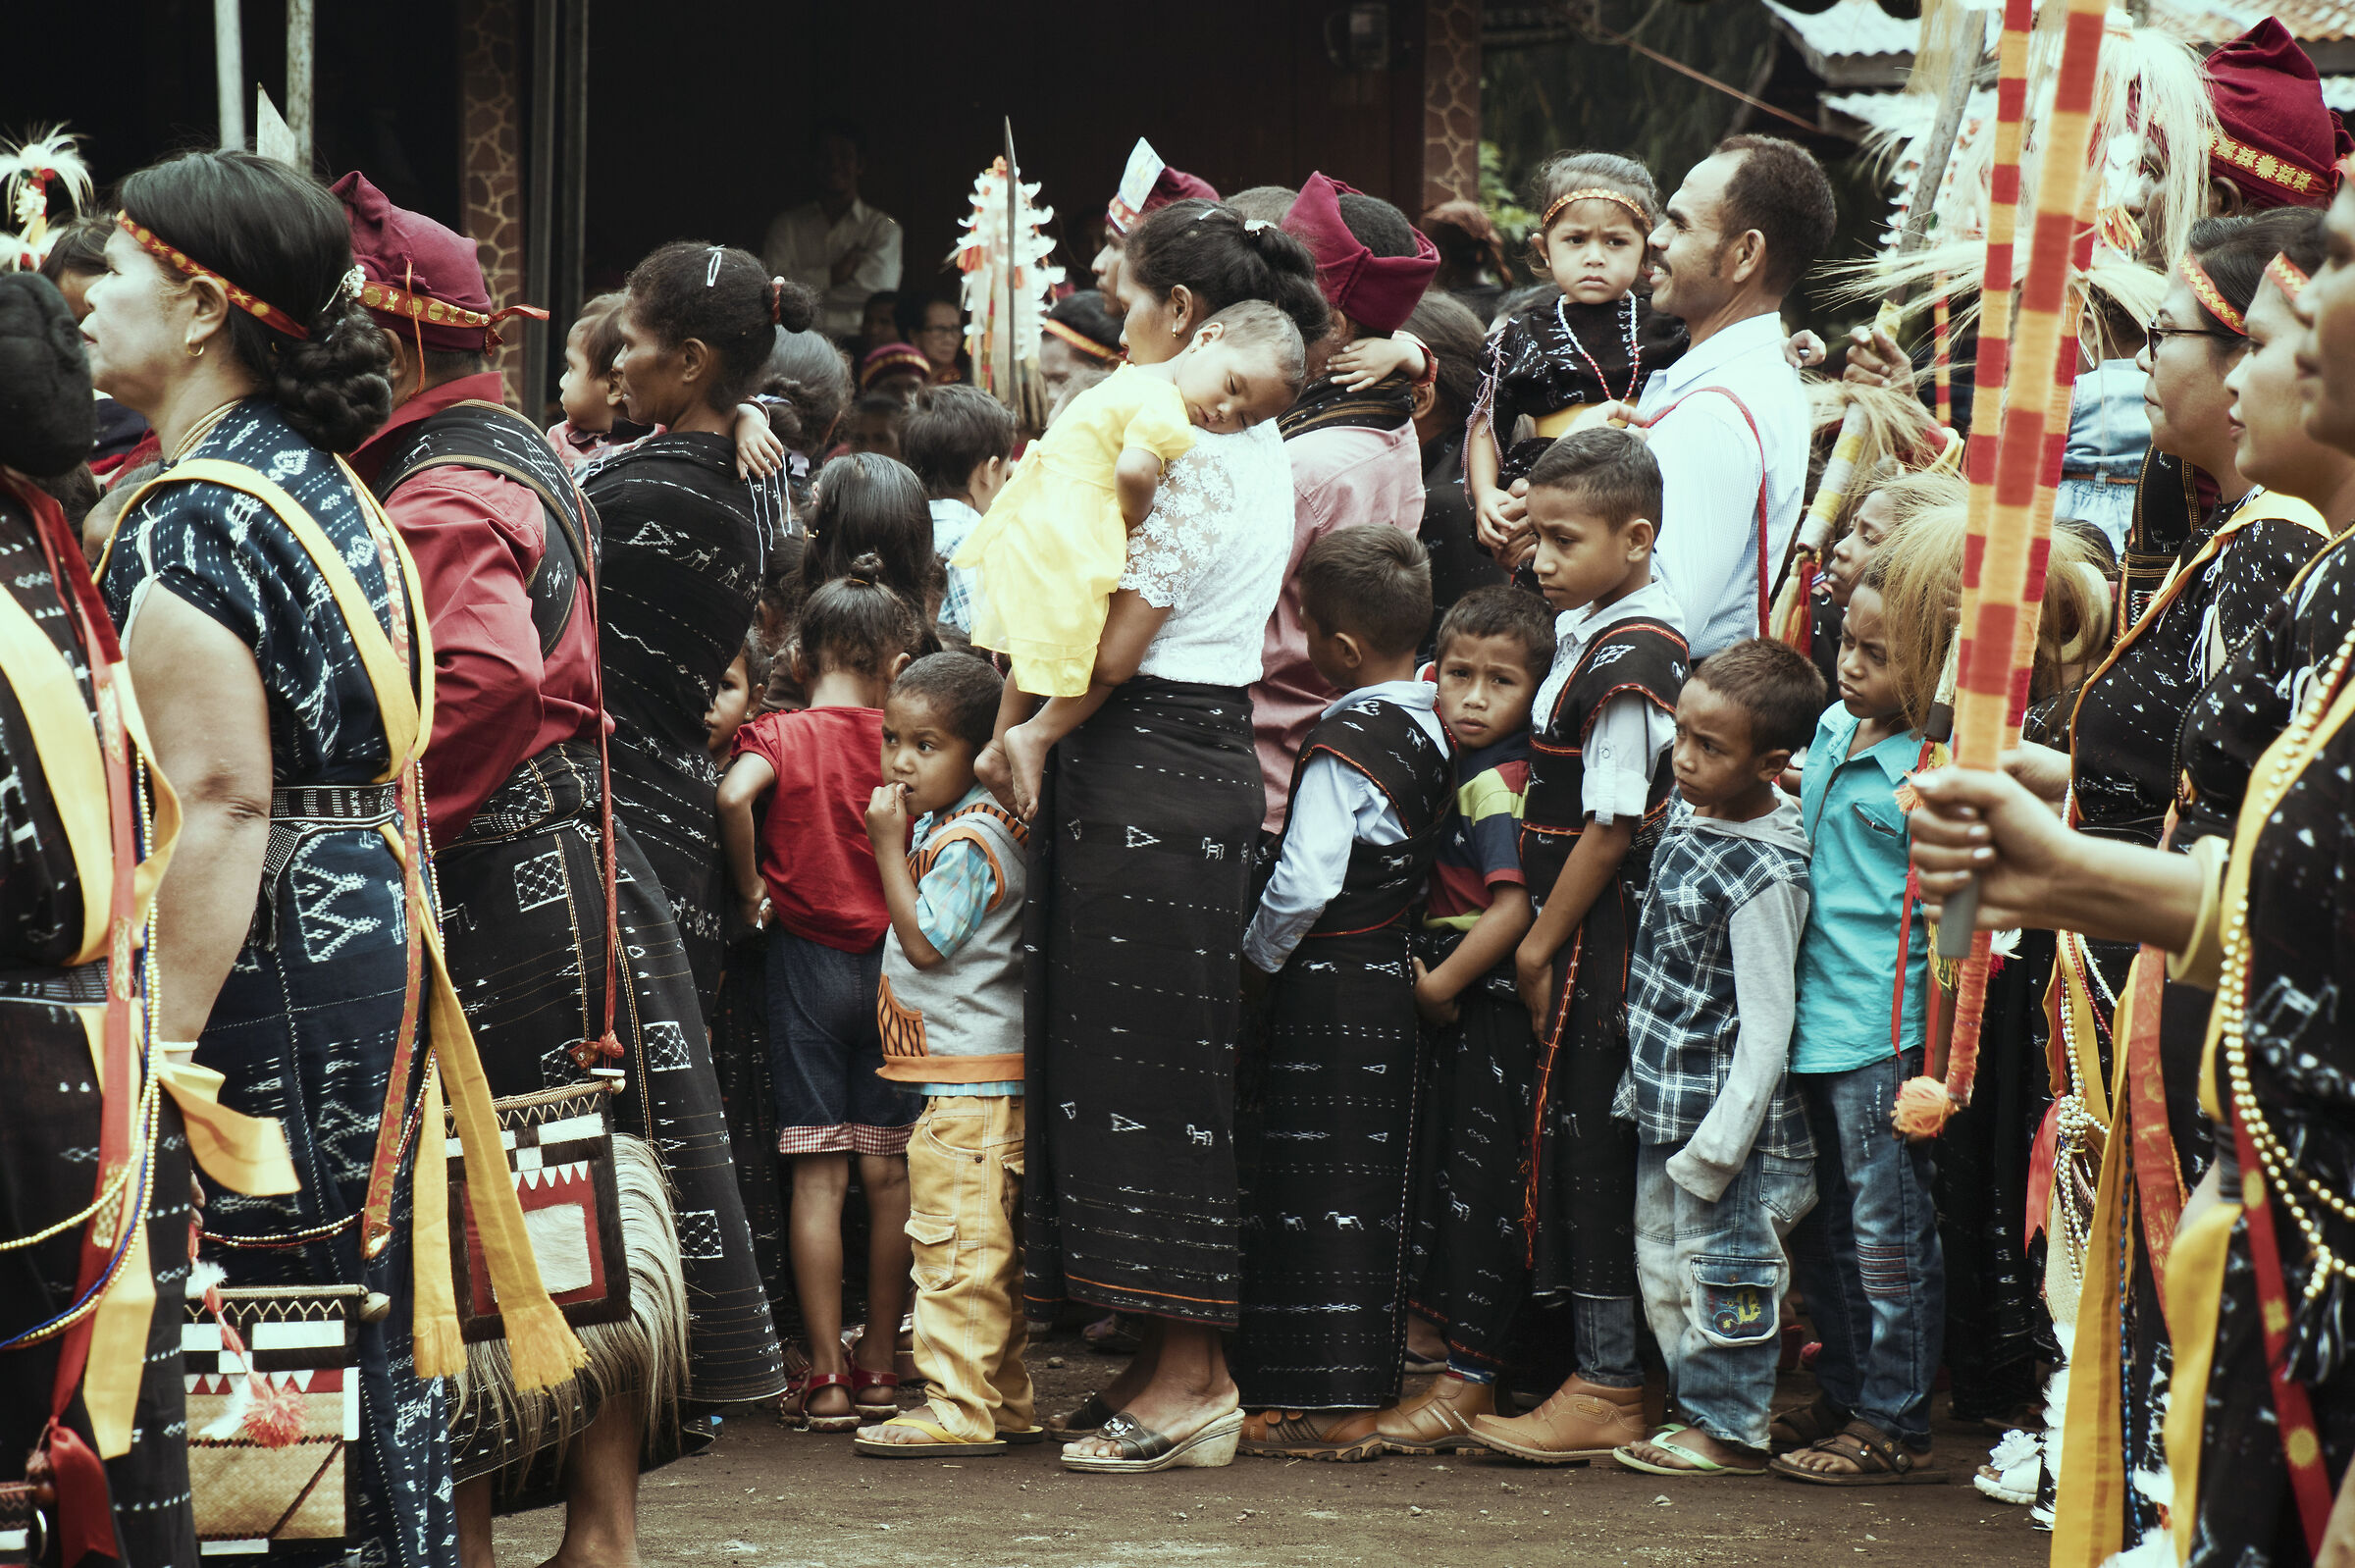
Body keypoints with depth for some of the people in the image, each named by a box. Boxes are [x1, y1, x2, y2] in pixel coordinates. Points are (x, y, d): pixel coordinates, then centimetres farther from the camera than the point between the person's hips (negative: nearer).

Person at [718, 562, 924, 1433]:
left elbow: (736, 793, -23)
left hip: (807, 959, -2)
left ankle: (825, 1377, -2)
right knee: (887, 1173, 8)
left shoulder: (780, 734, -5)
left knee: (818, 1172, -1)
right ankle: (881, 1366, 13)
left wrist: (752, 891, -11)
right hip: (891, 961, 2)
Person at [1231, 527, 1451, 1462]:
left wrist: (1258, 956, -7)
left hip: (1328, 989, -8)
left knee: (1316, 1189, -4)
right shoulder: (1432, 732, 7)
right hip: (1397, 977, 8)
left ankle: (1327, 1406, -4)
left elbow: (1305, 881, -22)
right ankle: (1370, 1379, 17)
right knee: (1372, 1188, 13)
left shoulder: (1344, 745, -18)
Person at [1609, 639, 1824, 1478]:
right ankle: (1702, 1405, 28)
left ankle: (1729, 1430, 14)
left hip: (1727, 1110, -9)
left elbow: (1766, 1023, -21)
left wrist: (1720, 1141, -22)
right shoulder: (1689, 815, 3)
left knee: (1720, 1266, 2)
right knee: (1662, 1270, 17)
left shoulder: (1763, 875, -22)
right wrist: (1642, 1081, 20)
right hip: (1664, 1108, 9)